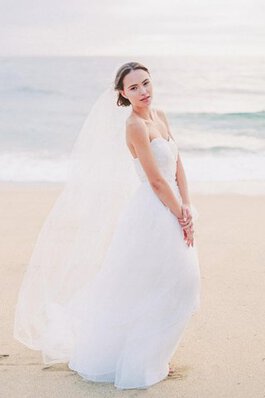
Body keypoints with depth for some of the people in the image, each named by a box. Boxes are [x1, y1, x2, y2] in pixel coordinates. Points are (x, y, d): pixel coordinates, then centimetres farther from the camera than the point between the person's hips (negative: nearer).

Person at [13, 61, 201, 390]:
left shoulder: (160, 116, 9)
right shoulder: (135, 125, -17)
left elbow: (177, 165, 9)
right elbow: (156, 180, -18)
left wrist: (186, 207, -2)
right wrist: (181, 217, -10)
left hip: (171, 212, 9)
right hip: (151, 214, -9)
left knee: (178, 288, 16)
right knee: (139, 291, 2)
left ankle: (150, 359, 31)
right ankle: (134, 365, 20)